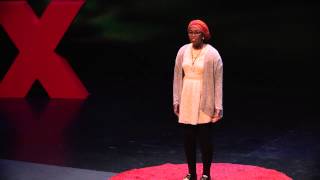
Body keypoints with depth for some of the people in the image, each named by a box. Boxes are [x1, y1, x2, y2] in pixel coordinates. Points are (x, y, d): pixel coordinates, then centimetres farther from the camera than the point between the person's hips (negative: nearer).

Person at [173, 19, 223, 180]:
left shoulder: (212, 54, -9)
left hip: (204, 101, -4)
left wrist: (218, 106, -11)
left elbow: (218, 81, -9)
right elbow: (177, 77, 7)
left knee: (204, 138, 2)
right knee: (188, 138, 8)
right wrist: (176, 101, 4)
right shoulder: (183, 51, 2)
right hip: (186, 100, 4)